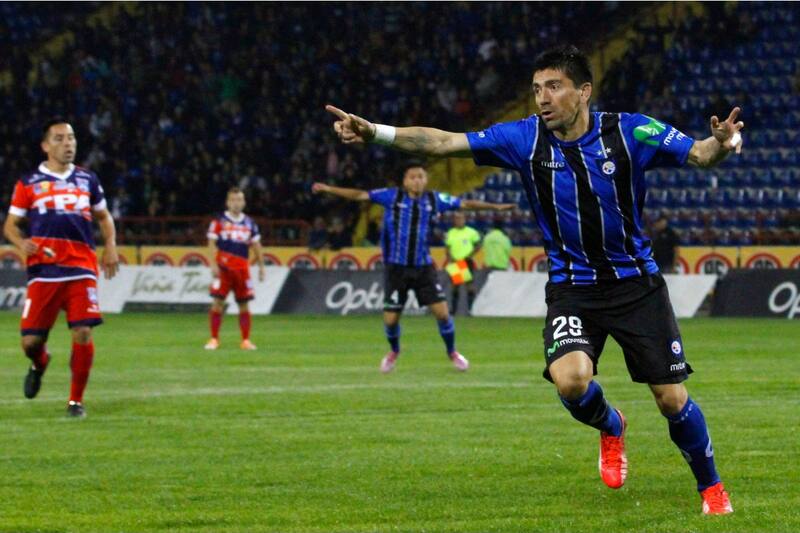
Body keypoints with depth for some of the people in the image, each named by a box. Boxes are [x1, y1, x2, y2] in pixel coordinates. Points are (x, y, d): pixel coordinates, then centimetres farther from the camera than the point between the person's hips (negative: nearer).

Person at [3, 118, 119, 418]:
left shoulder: (87, 180, 15)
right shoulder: (29, 183, 7)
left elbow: (103, 216, 28)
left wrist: (110, 245, 11)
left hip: (81, 269, 1)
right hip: (43, 270, -1)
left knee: (83, 333, -13)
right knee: (31, 340, -4)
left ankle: (76, 401, 4)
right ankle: (39, 364, 35)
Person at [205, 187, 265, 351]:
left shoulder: (249, 223, 13)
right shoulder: (219, 221, 2)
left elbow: (256, 245, 17)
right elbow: (212, 243, -2)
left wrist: (261, 266, 12)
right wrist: (213, 264, -11)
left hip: (242, 268, 3)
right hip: (223, 267, -3)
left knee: (244, 304, 3)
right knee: (217, 302, -8)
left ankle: (246, 340, 9)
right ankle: (214, 339, -1)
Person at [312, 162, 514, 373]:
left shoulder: (434, 199, 1)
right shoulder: (392, 196, -5)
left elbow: (464, 204, 7)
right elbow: (361, 195, -6)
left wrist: (495, 206, 7)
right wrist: (329, 189, -13)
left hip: (424, 267, 1)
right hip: (396, 267, -1)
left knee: (442, 312, -7)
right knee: (390, 319, 0)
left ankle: (452, 352, 19)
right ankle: (394, 351, 33)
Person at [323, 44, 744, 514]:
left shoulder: (629, 132, -13)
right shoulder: (525, 139, -9)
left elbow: (698, 154, -17)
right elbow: (444, 142, -12)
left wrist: (721, 144, -41)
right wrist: (375, 133, -23)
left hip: (635, 281, -1)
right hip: (572, 286, 1)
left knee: (672, 399, -3)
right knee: (570, 379, -26)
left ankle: (711, 487, 25)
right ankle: (610, 426, 11)